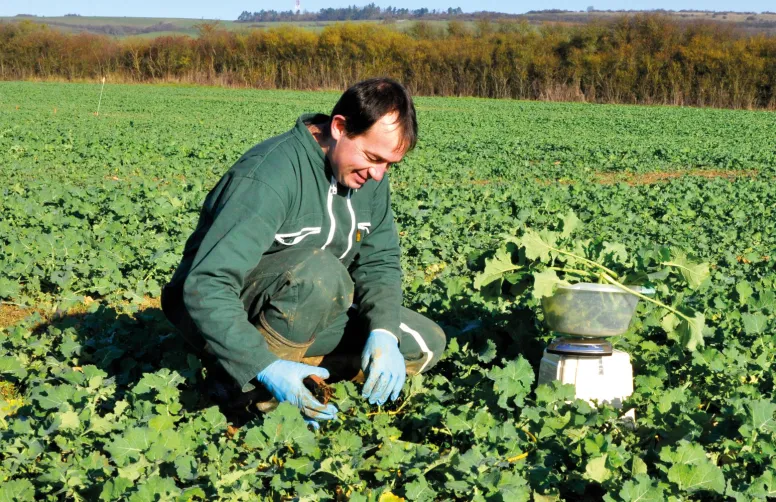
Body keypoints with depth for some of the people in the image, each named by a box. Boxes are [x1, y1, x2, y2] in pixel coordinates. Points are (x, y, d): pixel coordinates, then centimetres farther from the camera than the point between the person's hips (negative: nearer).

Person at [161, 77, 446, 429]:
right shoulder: (270, 173, -27)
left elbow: (379, 262, 2)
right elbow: (205, 287, -33)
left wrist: (383, 332, -18)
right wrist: (265, 367, -41)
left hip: (303, 315, 8)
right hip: (224, 314, -8)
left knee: (426, 344, -3)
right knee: (319, 269, -37)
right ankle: (265, 398, -20)